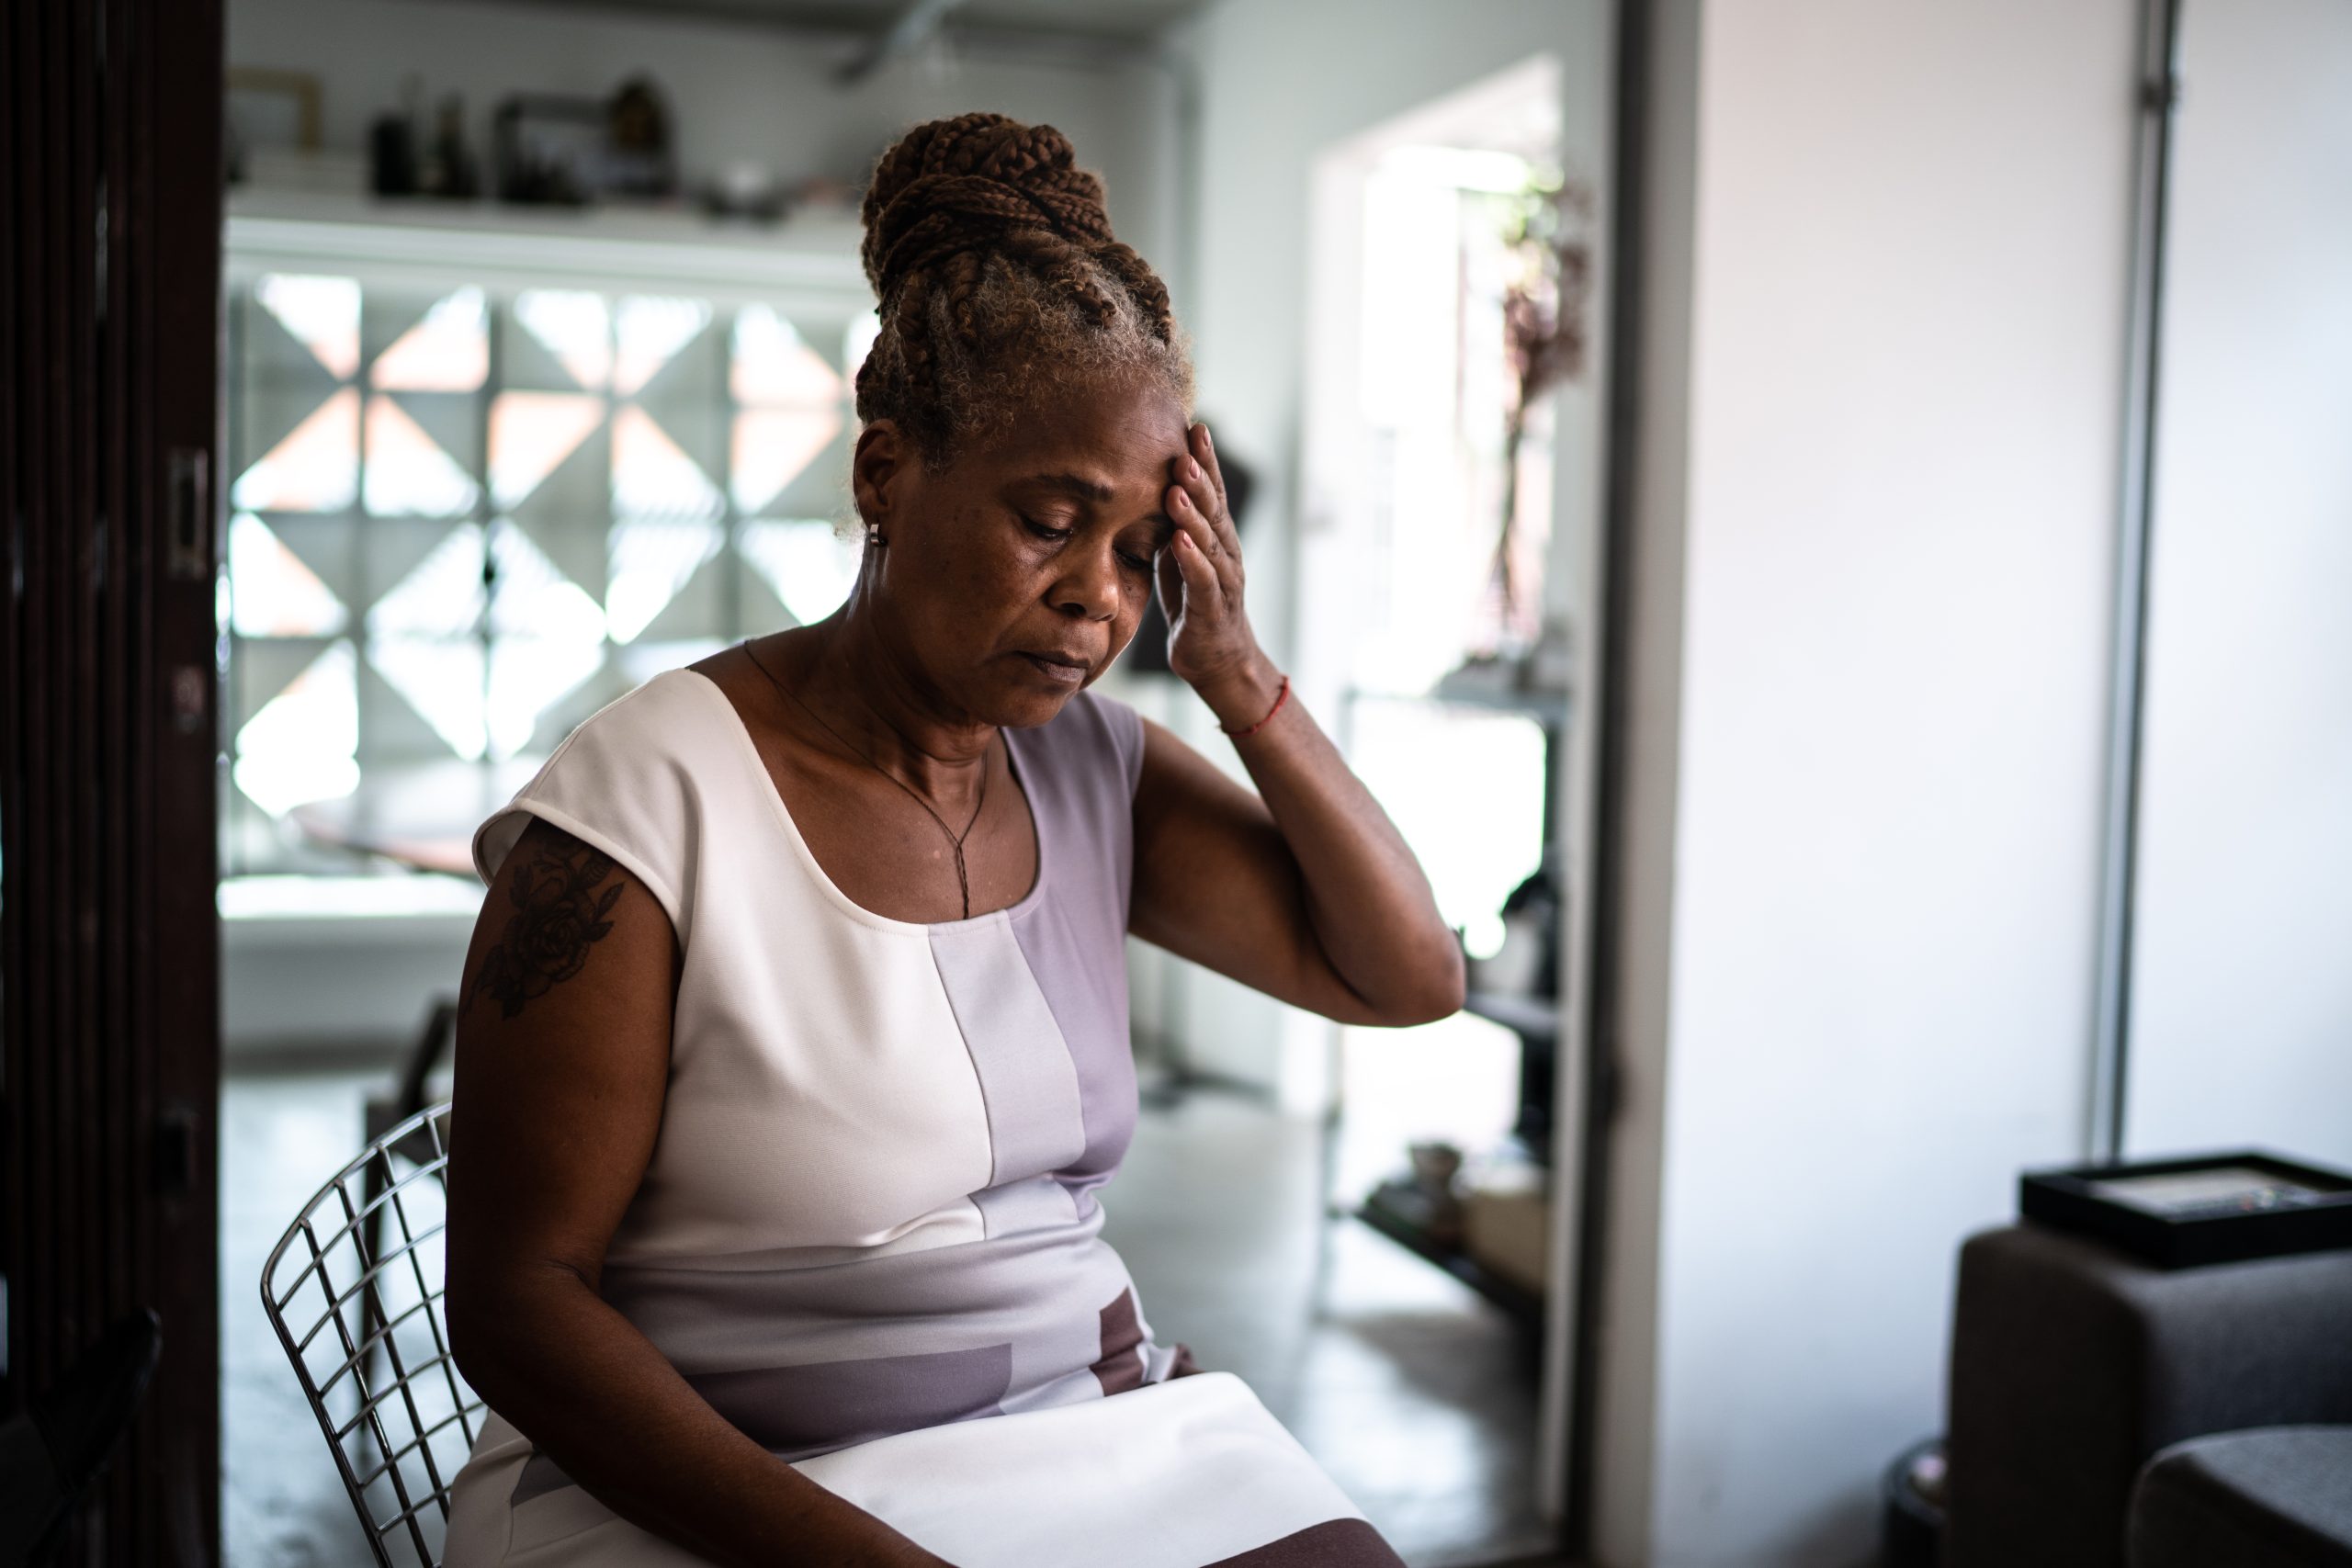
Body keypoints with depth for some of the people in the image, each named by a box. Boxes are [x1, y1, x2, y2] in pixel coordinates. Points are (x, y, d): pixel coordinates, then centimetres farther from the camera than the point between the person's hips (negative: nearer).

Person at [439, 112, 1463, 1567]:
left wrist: (1239, 673, -7)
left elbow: (1410, 976, 4)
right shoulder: (644, 807, -13)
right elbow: (516, 1294, -12)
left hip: (1097, 1432, 5)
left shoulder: (1092, 765, 4)